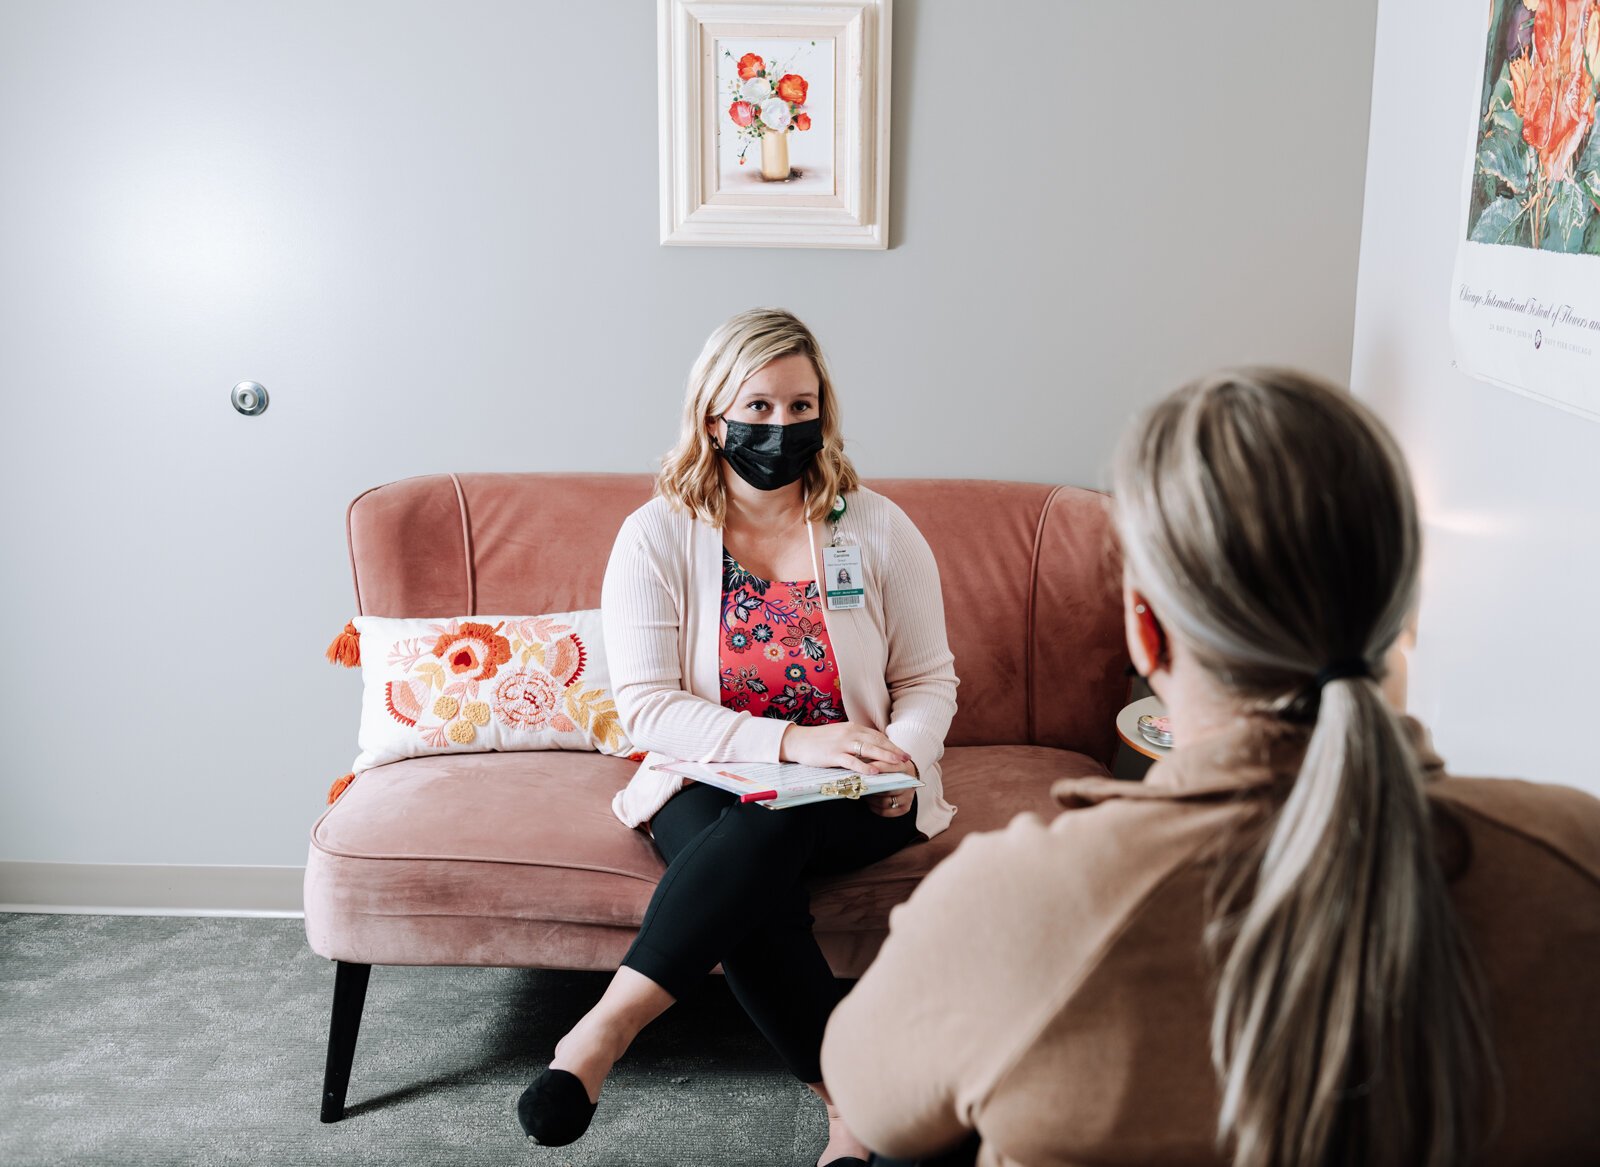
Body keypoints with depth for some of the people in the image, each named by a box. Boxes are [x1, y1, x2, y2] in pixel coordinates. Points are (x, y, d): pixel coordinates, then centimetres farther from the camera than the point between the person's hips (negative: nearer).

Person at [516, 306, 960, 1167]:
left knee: (768, 826, -35)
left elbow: (929, 679, 6)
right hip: (709, 783, 0)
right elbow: (646, 704, -11)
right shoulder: (655, 535, -3)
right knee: (749, 883, -34)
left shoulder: (879, 530, 1)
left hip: (851, 802, 0)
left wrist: (901, 759, -17)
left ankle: (603, 1032, -33)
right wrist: (791, 741, -24)